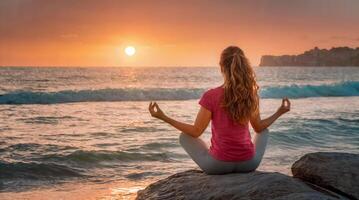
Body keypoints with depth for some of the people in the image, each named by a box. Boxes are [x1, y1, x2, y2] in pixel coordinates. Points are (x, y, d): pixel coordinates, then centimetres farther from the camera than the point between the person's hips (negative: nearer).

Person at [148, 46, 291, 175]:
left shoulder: (211, 96, -16)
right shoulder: (251, 94, -6)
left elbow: (196, 132, -11)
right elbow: (259, 128, 6)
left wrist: (163, 117, -6)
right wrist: (279, 113, 23)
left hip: (219, 165, -3)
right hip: (249, 163, 3)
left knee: (184, 137, 22)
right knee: (265, 131, 33)